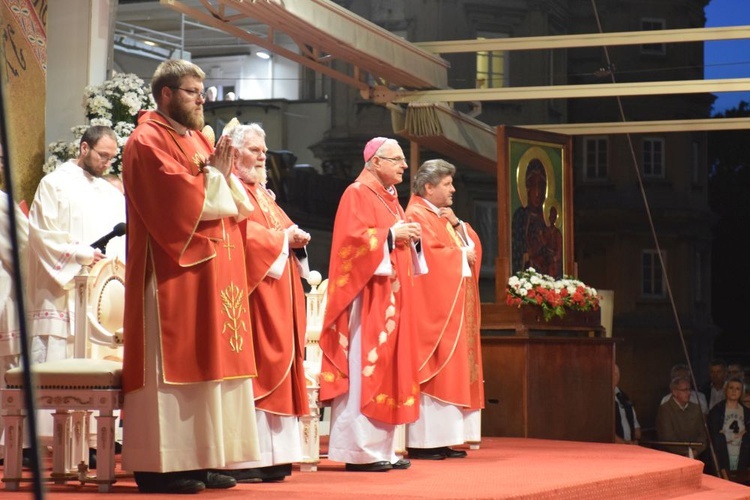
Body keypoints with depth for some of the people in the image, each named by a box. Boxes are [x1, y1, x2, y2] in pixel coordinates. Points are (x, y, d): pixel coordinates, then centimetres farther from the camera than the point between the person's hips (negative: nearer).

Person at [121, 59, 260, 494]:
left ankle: (201, 458, 9)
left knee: (208, 361, 6)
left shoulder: (197, 139, 20)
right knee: (175, 363, -9)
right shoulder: (148, 141, -6)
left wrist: (225, 173, -2)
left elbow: (237, 204, 16)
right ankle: (161, 466, -7)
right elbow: (180, 198, -20)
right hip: (175, 269, -9)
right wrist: (213, 173, -7)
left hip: (213, 269, 9)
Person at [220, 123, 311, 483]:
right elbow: (240, 232, -20)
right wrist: (281, 238, -13)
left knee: (274, 368, 7)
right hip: (250, 291, -10)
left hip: (277, 295, 10)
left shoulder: (262, 193, 24)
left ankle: (270, 455, 8)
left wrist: (296, 239, 1)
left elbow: (284, 229, 23)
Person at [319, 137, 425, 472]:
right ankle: (360, 451, -8)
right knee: (365, 370, -10)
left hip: (392, 296, 10)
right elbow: (352, 237, -19)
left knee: (389, 368, 7)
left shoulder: (390, 198, 20)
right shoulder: (357, 194, -7)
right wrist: (391, 235, -16)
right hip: (368, 296, -10)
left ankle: (382, 449, 10)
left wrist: (411, 237, 6)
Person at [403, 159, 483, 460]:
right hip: (433, 305, -10)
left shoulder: (444, 217, 20)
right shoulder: (417, 215, -8)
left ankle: (443, 439, 7)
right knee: (433, 370, -11)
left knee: (452, 368, 6)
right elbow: (430, 254, -20)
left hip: (455, 305, 10)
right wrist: (461, 255, -5)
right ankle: (423, 441, -10)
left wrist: (457, 225, 1)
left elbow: (473, 245, 17)